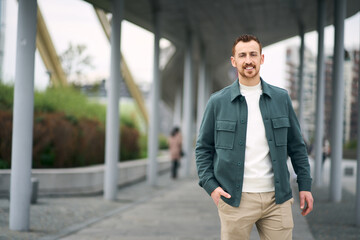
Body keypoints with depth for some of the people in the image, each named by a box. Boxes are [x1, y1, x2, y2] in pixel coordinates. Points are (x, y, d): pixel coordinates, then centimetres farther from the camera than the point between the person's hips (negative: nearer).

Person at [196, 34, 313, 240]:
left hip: (277, 199, 2)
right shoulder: (218, 102, 3)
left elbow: (296, 145, 13)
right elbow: (203, 147, 8)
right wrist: (210, 185, -4)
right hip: (235, 199, -1)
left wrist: (305, 185, 8)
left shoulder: (281, 98, 8)